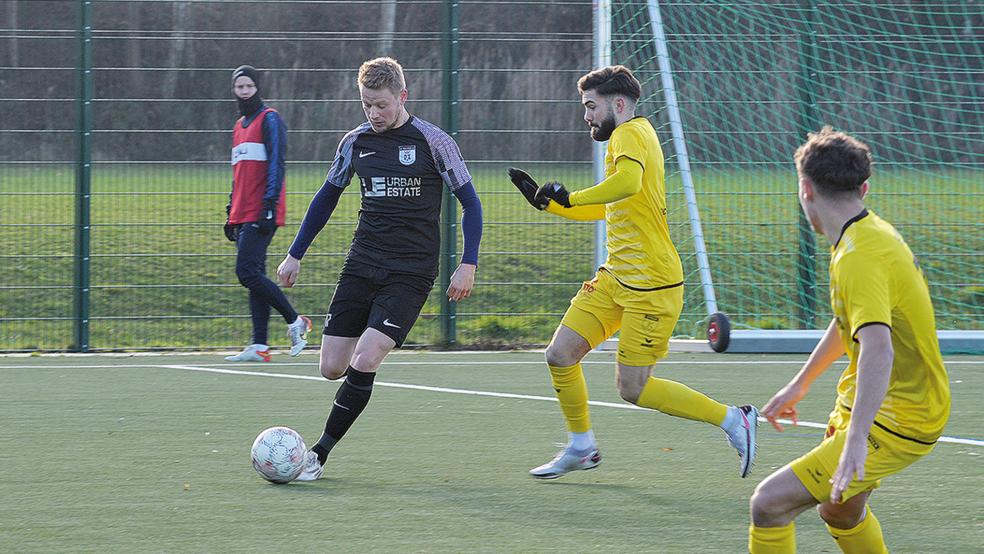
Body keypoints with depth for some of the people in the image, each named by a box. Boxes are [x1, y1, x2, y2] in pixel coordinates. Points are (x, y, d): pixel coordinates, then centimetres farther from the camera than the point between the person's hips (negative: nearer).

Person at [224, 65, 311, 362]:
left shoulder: (269, 119, -4)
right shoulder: (239, 126, 22)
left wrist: (269, 205, -20)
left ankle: (295, 321, -4)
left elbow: (277, 164, -13)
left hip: (260, 215, -9)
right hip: (244, 214, 9)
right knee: (253, 275, 5)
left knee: (247, 272, -15)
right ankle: (259, 347, 3)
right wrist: (231, 213, 22)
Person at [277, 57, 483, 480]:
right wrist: (295, 254, 19)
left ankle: (319, 453, -8)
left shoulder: (433, 142, -6)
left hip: (410, 272, -5)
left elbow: (469, 202, -1)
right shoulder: (355, 142, 6)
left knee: (364, 362, -18)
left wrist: (468, 264, -9)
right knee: (332, 368, -3)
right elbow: (326, 198, 20)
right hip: (362, 265, 5)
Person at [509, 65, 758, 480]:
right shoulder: (627, 137, 18)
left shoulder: (630, 134, -13)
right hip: (616, 277, 10)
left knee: (632, 389, -7)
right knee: (560, 354, 3)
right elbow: (604, 208, 32)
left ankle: (733, 420, 4)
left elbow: (627, 182, -37)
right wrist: (545, 200, 27)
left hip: (650, 286, -10)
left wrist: (571, 197, -28)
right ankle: (581, 448, 18)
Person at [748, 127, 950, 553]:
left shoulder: (859, 257, -24)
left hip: (894, 424, -10)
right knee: (839, 512, 31)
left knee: (770, 503, -17)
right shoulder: (874, 232, 9)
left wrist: (856, 442, -47)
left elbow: (878, 348, -38)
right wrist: (800, 384, 36)